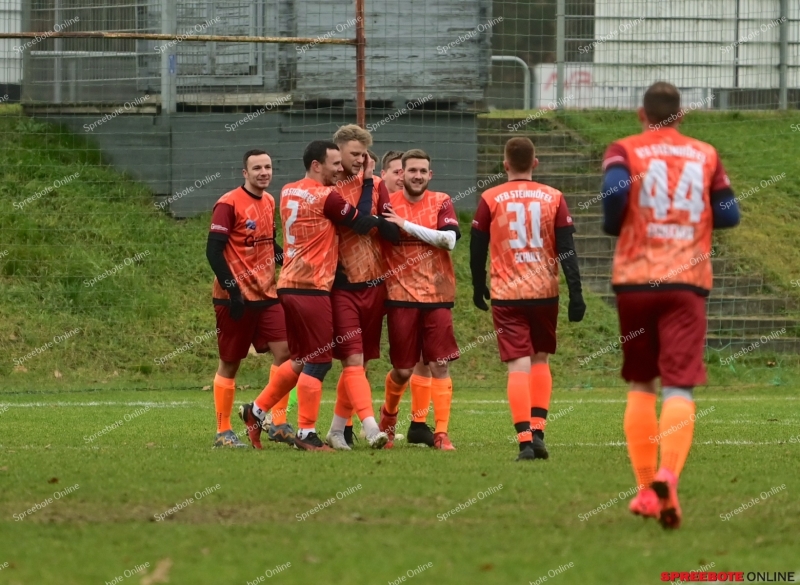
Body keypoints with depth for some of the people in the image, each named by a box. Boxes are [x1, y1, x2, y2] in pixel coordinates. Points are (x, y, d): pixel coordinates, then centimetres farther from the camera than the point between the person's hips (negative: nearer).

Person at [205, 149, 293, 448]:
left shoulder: (269, 202, 11)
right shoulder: (229, 204, -12)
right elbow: (213, 250, -15)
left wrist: (284, 259, 5)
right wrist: (232, 289, -20)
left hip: (266, 294, 6)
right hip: (236, 298, -6)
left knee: (284, 351, -7)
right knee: (230, 363, 2)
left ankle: (279, 423, -2)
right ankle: (223, 432, 10)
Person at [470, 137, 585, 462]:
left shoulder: (490, 200, -1)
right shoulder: (553, 198, 1)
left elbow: (477, 249, 5)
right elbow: (567, 251, -2)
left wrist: (478, 288, 20)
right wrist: (576, 294, -1)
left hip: (506, 294, -1)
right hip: (545, 291, 1)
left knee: (519, 366, -4)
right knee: (540, 360, 18)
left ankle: (525, 439, -15)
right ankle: (538, 431, 7)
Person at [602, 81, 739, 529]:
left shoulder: (624, 151, 2)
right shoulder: (706, 156, 9)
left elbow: (615, 192, -17)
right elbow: (729, 215, 6)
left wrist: (613, 225, 2)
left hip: (635, 278, 0)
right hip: (689, 282, 0)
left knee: (640, 384, 15)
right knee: (680, 387, -7)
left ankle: (647, 488, 13)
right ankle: (668, 474, -31)